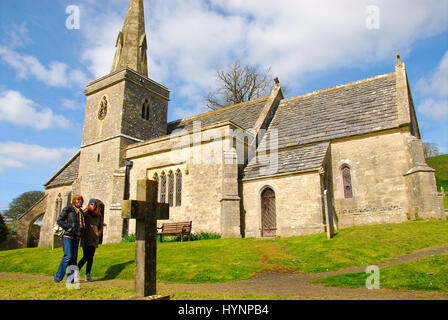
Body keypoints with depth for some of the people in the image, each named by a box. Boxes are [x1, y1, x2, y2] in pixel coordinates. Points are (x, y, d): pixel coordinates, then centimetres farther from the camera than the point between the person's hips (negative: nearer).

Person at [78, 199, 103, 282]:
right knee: (86, 257, -11)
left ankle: (88, 275, 11)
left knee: (91, 257, 4)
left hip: (94, 238, 4)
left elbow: (101, 226, 16)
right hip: (86, 237, -4)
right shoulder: (85, 213, -3)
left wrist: (98, 233, 2)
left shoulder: (99, 215, 10)